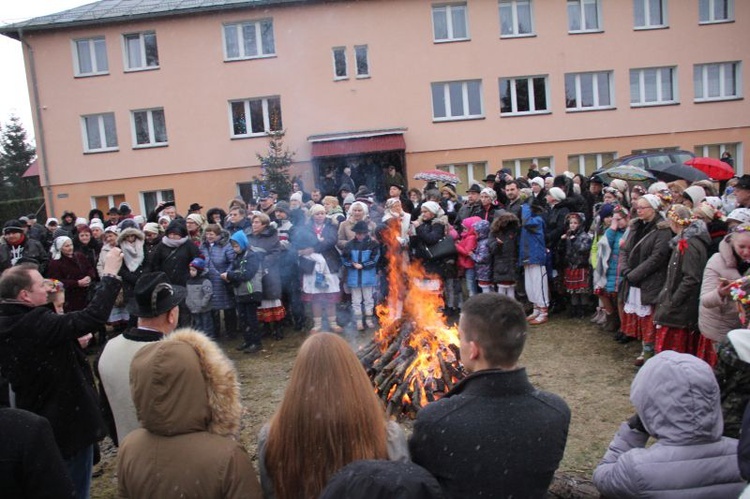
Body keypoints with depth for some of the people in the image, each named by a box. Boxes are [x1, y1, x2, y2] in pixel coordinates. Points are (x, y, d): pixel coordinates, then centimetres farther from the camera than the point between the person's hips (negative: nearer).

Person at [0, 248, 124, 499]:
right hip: (69, 421, -8)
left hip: (36, 424, 8)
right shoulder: (38, 324, -29)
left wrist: (71, 343, 7)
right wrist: (111, 273, -26)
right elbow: (93, 316, -33)